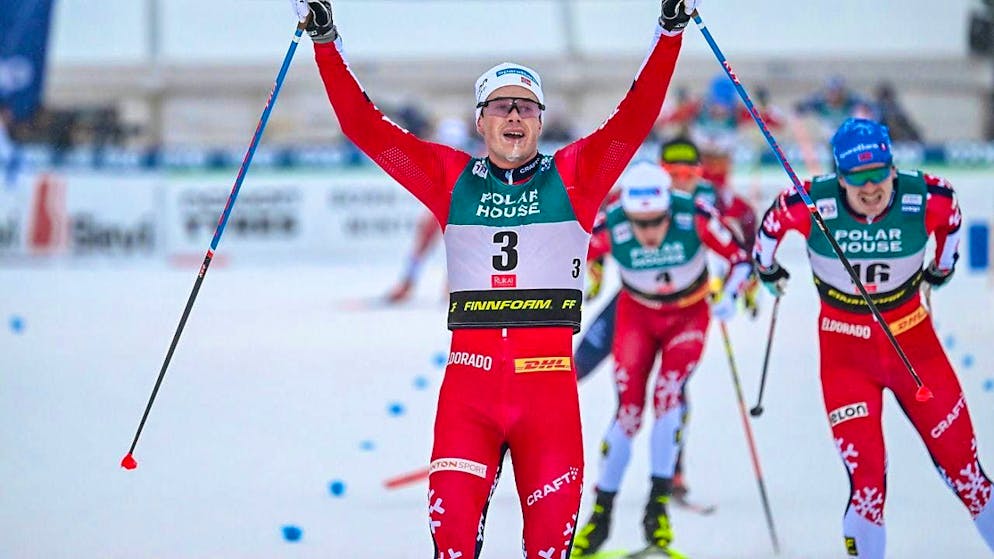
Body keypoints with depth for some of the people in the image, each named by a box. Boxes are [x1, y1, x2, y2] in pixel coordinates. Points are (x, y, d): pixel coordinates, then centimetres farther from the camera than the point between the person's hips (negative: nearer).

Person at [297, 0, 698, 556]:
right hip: (470, 377, 0)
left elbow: (635, 119, -2)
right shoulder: (451, 177, 10)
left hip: (549, 380, 0)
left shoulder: (573, 176, 8)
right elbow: (366, 127, 8)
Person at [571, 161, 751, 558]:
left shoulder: (694, 216, -31)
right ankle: (601, 513, 6)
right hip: (637, 314, 1)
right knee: (629, 408, -8)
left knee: (669, 395, -21)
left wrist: (729, 296, -33)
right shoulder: (611, 228, -28)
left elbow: (740, 257, -18)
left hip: (689, 314, -1)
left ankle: (658, 505, -12)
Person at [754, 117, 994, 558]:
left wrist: (943, 266, 21)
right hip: (845, 349, -1)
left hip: (913, 339, 2)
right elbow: (773, 222, 1)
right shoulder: (810, 205, -21)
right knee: (866, 477, -8)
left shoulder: (925, 199, -18)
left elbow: (951, 215, 7)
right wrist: (766, 269, 18)